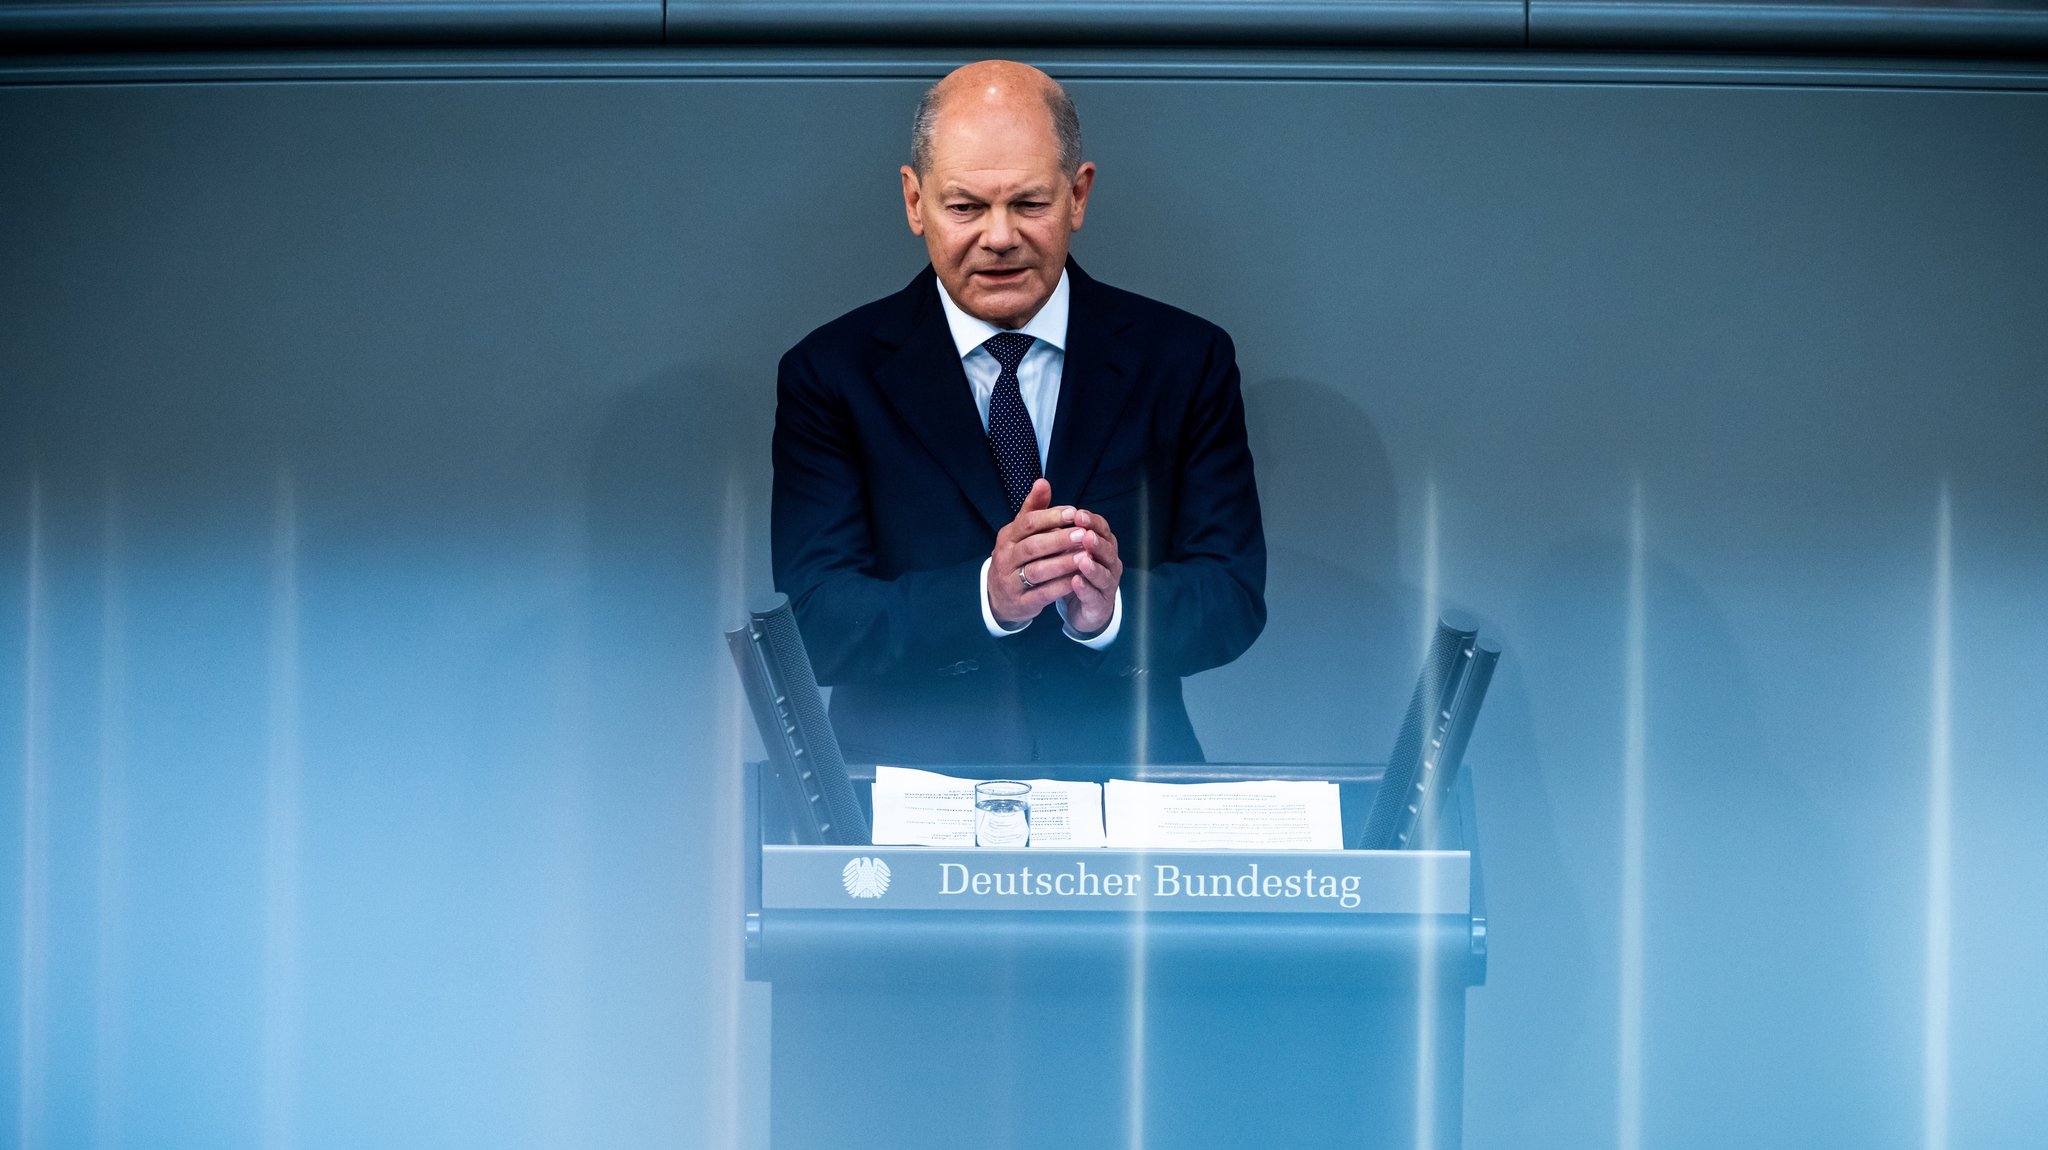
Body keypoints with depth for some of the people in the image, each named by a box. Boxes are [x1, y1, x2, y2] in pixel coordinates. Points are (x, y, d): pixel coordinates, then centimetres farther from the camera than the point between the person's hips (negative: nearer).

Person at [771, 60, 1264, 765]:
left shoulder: (1185, 360, 6)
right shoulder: (830, 376, 2)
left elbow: (1235, 597, 1)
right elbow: (814, 623, -6)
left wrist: (1115, 608, -20)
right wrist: (986, 596, -23)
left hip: (1124, 773, 1)